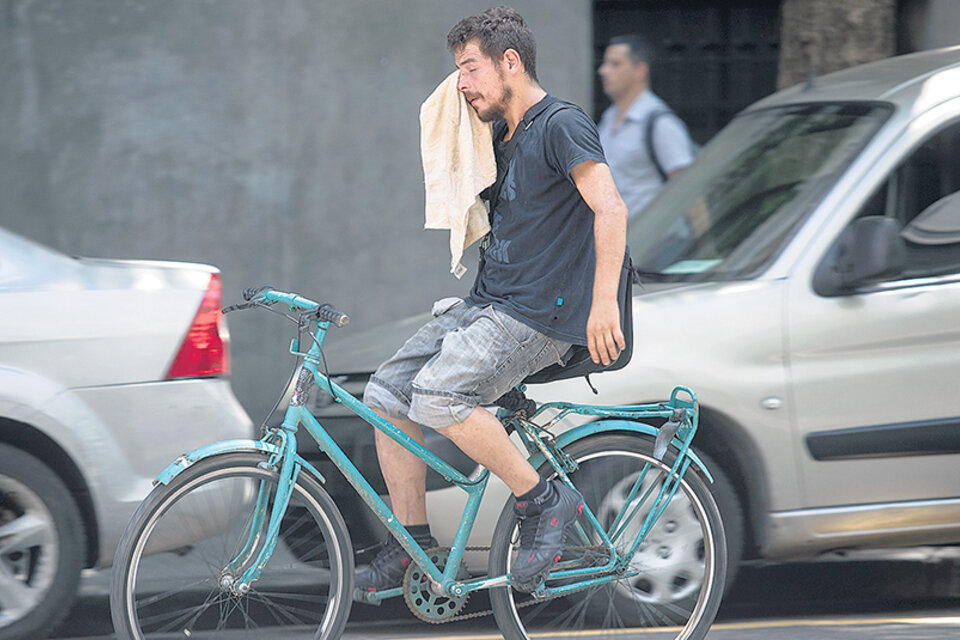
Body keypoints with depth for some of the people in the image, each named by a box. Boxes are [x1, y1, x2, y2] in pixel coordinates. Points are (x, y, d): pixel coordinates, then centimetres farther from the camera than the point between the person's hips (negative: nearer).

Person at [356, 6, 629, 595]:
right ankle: (412, 546, 8)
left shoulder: (562, 125, -12)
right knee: (387, 394, 1)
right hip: (486, 303, 9)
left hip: (538, 316, -9)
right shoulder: (504, 136, 17)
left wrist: (604, 303, -32)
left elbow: (610, 208, -25)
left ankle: (545, 501, -14)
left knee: (437, 395, -28)